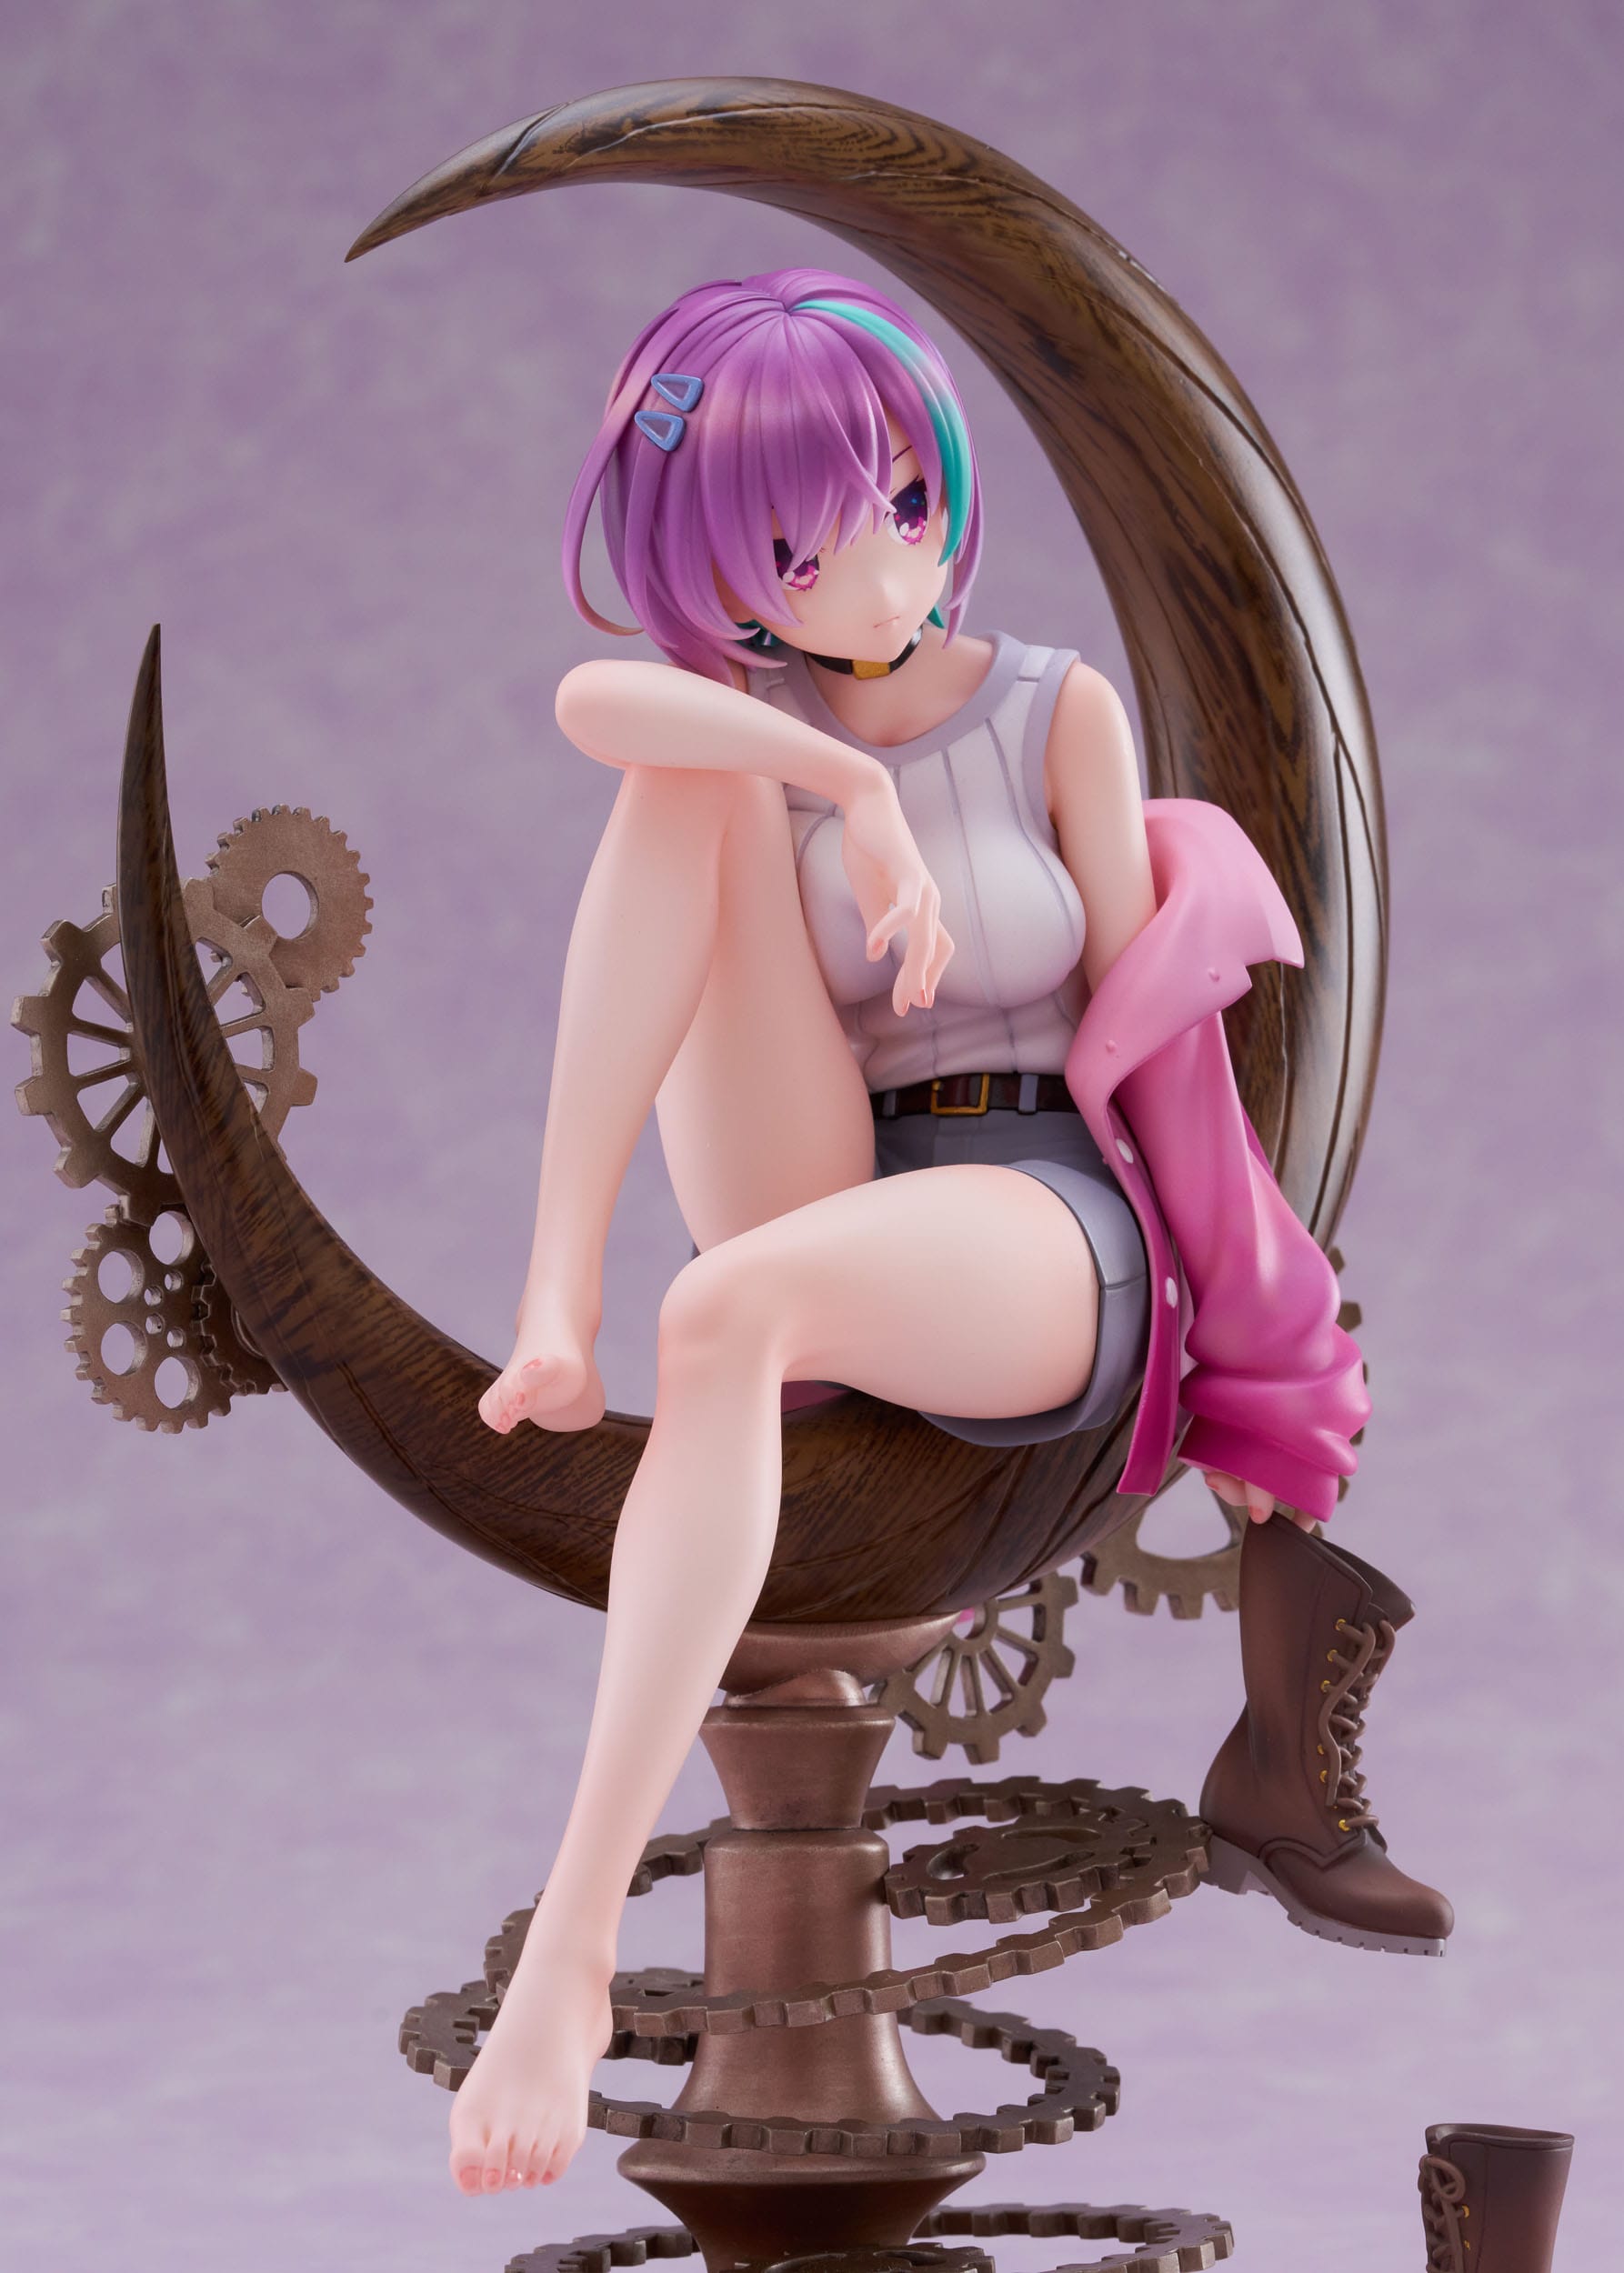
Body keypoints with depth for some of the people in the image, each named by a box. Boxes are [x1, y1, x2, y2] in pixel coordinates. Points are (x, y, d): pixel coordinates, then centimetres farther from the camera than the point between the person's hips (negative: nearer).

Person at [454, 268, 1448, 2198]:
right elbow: (590, 702, -16)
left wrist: (1233, 1362, 1)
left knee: (729, 1312, -40)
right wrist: (855, 785, -23)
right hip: (805, 1218, 3)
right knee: (695, 779, -18)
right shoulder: (742, 715, 10)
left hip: (1047, 1231, -3)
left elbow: (1155, 1033, 4)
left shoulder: (1060, 709, 7)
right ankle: (560, 1287, -33)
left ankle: (571, 1948, -48)